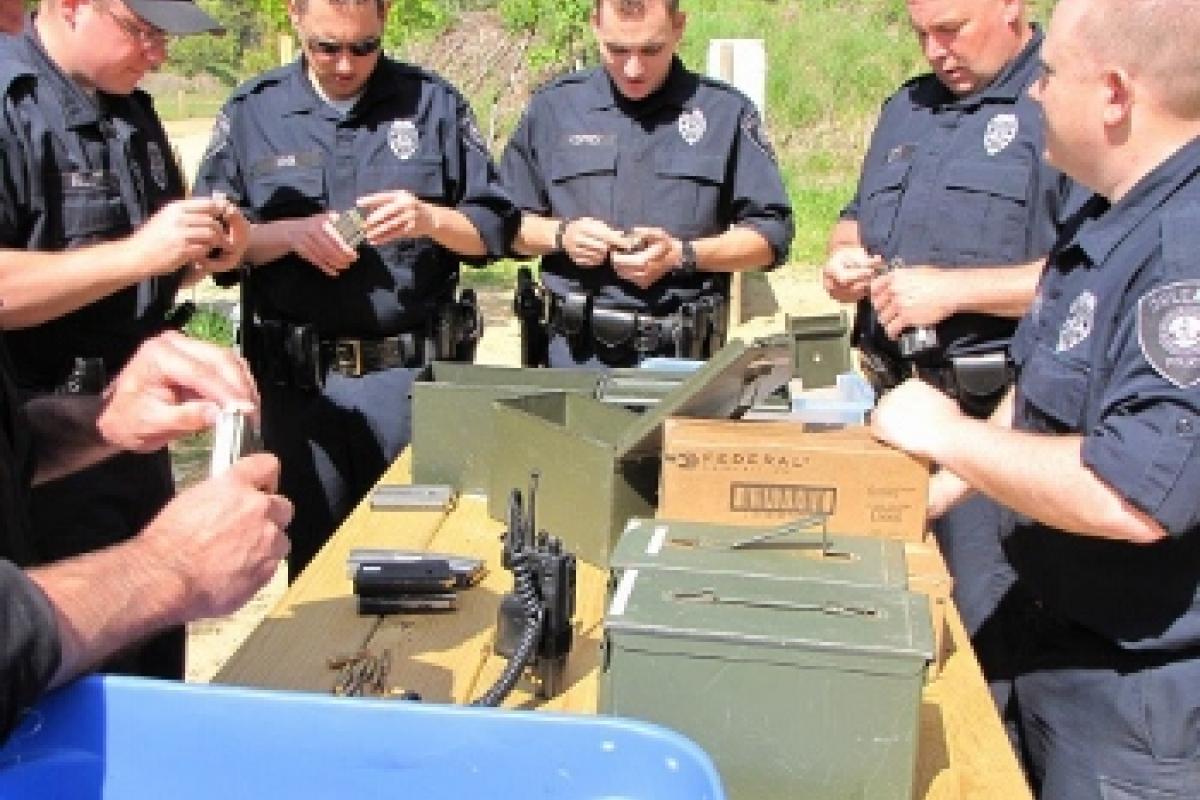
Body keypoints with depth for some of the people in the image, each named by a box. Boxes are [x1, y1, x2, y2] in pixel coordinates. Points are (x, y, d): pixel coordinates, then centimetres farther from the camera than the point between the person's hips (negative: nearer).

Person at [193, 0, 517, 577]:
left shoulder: (432, 102, 5)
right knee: (312, 564, 11)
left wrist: (430, 219, -15)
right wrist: (289, 233, -13)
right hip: (296, 377, 1)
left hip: (417, 373, 0)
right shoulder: (252, 110, 6)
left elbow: (494, 227, 4)